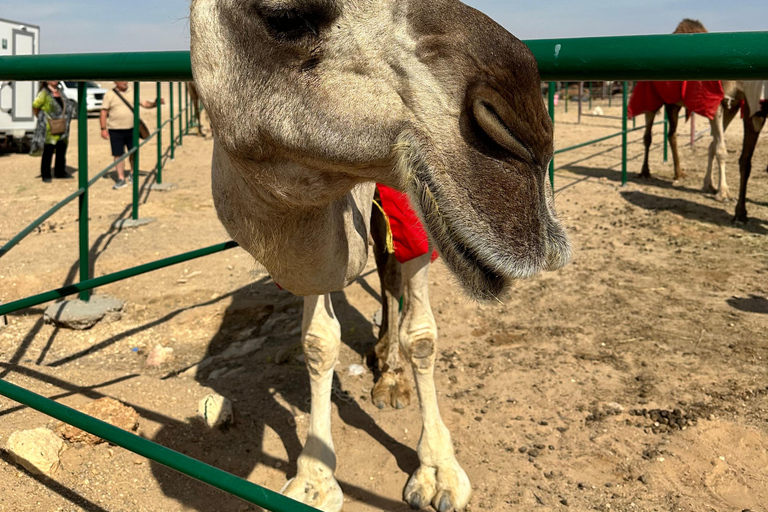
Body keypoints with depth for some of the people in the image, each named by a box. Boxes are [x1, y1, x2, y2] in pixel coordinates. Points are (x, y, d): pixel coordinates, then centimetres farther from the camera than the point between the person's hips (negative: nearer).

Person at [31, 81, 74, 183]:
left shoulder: (60, 92, 12)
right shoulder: (44, 93, -9)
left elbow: (66, 107, 20)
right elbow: (35, 106, -16)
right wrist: (41, 119, -7)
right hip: (49, 129, -7)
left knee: (61, 151, 14)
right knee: (48, 152, 0)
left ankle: (60, 172, 27)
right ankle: (46, 175, 8)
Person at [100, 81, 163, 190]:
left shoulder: (133, 92, 6)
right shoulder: (109, 95, -3)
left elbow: (144, 104, 8)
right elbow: (104, 113, -2)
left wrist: (155, 103, -11)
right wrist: (103, 129, -9)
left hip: (132, 129, 3)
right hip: (116, 131, -2)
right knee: (118, 154, -1)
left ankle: (132, 174, 31)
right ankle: (121, 179, 5)